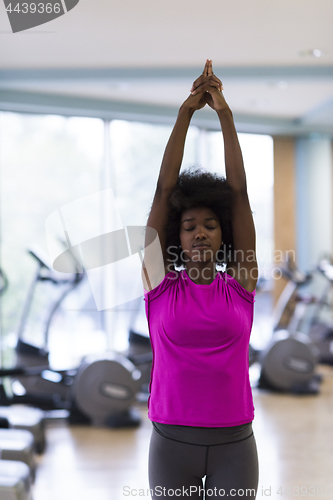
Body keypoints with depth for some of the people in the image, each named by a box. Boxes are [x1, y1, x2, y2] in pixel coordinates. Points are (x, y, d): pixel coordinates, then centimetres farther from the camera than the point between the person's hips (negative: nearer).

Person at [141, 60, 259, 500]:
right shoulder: (161, 283, -1)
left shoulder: (240, 284, 1)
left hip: (234, 443, 1)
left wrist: (226, 116, -2)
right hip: (171, 443, 0)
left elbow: (239, 192, -2)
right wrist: (185, 113, -2)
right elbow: (164, 190, -3)